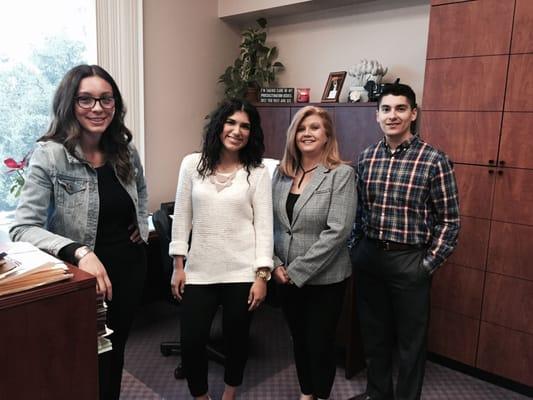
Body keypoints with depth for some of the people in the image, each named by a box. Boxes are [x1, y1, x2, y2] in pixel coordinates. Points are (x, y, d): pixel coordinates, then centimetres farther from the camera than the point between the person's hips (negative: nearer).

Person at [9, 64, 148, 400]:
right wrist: (79, 251, -35)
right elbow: (22, 228, -22)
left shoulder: (126, 150, -1)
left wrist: (143, 224, 6)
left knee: (116, 352, 23)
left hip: (130, 266, 5)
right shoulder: (50, 155, -18)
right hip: (83, 276, -5)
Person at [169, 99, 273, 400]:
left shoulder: (258, 172, -2)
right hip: (199, 271, 2)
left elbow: (264, 225, -4)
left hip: (242, 272, -1)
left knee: (236, 339, 14)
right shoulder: (192, 164, 2)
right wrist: (178, 265, 3)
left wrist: (261, 276, -9)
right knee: (191, 343, 4)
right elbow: (181, 217, 5)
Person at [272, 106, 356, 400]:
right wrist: (275, 264, -7)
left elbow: (338, 230, -19)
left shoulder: (342, 174, -11)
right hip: (286, 277, 5)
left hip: (324, 278, -4)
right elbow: (268, 223, 4)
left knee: (320, 343, 11)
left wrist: (297, 270, -18)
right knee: (298, 339, 20)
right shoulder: (281, 173, 3)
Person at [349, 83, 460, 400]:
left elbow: (450, 221, -7)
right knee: (374, 332, 19)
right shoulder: (367, 157, 3)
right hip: (368, 257, 4)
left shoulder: (434, 160, -10)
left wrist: (428, 265, -9)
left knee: (410, 340, 11)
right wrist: (357, 248, 6)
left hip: (409, 261, -4)